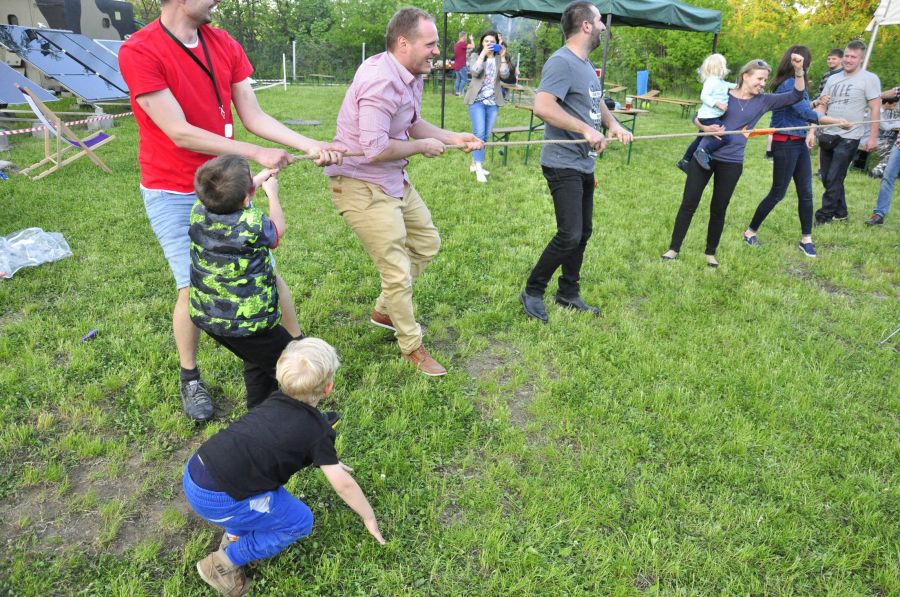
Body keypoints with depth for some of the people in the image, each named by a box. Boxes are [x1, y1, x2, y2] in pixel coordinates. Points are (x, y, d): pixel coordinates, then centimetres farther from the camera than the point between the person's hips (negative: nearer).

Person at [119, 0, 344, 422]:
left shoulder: (224, 45, 0)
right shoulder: (138, 52, -16)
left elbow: (254, 117, 0)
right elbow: (182, 134, -20)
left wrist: (311, 145, -10)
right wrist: (257, 154, -17)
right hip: (173, 194, -4)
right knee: (194, 287, -3)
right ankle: (190, 376, 22)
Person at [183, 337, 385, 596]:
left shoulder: (276, 401, 10)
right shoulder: (318, 430, -9)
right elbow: (344, 485, -3)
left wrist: (328, 461, 40)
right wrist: (370, 517, 12)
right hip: (216, 500, -7)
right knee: (300, 521, 7)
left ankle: (234, 534, 28)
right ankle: (225, 563, 13)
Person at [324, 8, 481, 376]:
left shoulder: (412, 75, 4)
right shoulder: (380, 80, -25)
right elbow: (375, 149, -29)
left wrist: (453, 138, 8)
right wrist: (423, 146, -15)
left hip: (394, 181, 10)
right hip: (361, 186, -10)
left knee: (427, 243, 20)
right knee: (398, 273, -3)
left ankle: (384, 310, 36)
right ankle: (412, 347, 20)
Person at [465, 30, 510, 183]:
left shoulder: (499, 59, 11)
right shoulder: (475, 56, 4)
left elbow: (505, 74, -5)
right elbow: (475, 72, -15)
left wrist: (502, 57, -10)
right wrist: (483, 53, -16)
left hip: (493, 102, 4)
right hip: (477, 100, -4)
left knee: (486, 135, 8)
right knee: (479, 133, -14)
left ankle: (474, 164, 20)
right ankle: (479, 169, -16)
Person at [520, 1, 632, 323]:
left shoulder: (586, 64, 16)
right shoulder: (562, 62, -15)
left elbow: (596, 103, 26)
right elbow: (542, 106, -28)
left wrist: (613, 124, 5)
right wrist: (587, 129, -30)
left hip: (584, 164, 10)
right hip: (563, 164, -10)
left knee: (583, 233, 13)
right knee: (569, 235, -13)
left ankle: (569, 294, 27)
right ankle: (532, 292, 5)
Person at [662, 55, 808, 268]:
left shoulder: (763, 101, 4)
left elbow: (796, 96, 2)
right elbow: (698, 117, 2)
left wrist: (799, 71, -13)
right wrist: (706, 127, -19)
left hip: (731, 163, 2)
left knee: (719, 209, 8)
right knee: (688, 204, 0)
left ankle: (711, 252, 22)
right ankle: (674, 248, 10)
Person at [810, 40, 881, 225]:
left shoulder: (869, 79, -4)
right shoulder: (833, 79, 11)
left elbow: (875, 109, -6)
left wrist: (873, 137, -10)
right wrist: (812, 131, 3)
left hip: (848, 138, -6)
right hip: (827, 135, 6)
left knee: (834, 179, -7)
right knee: (827, 178, 10)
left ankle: (824, 216, 1)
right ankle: (840, 212, 25)